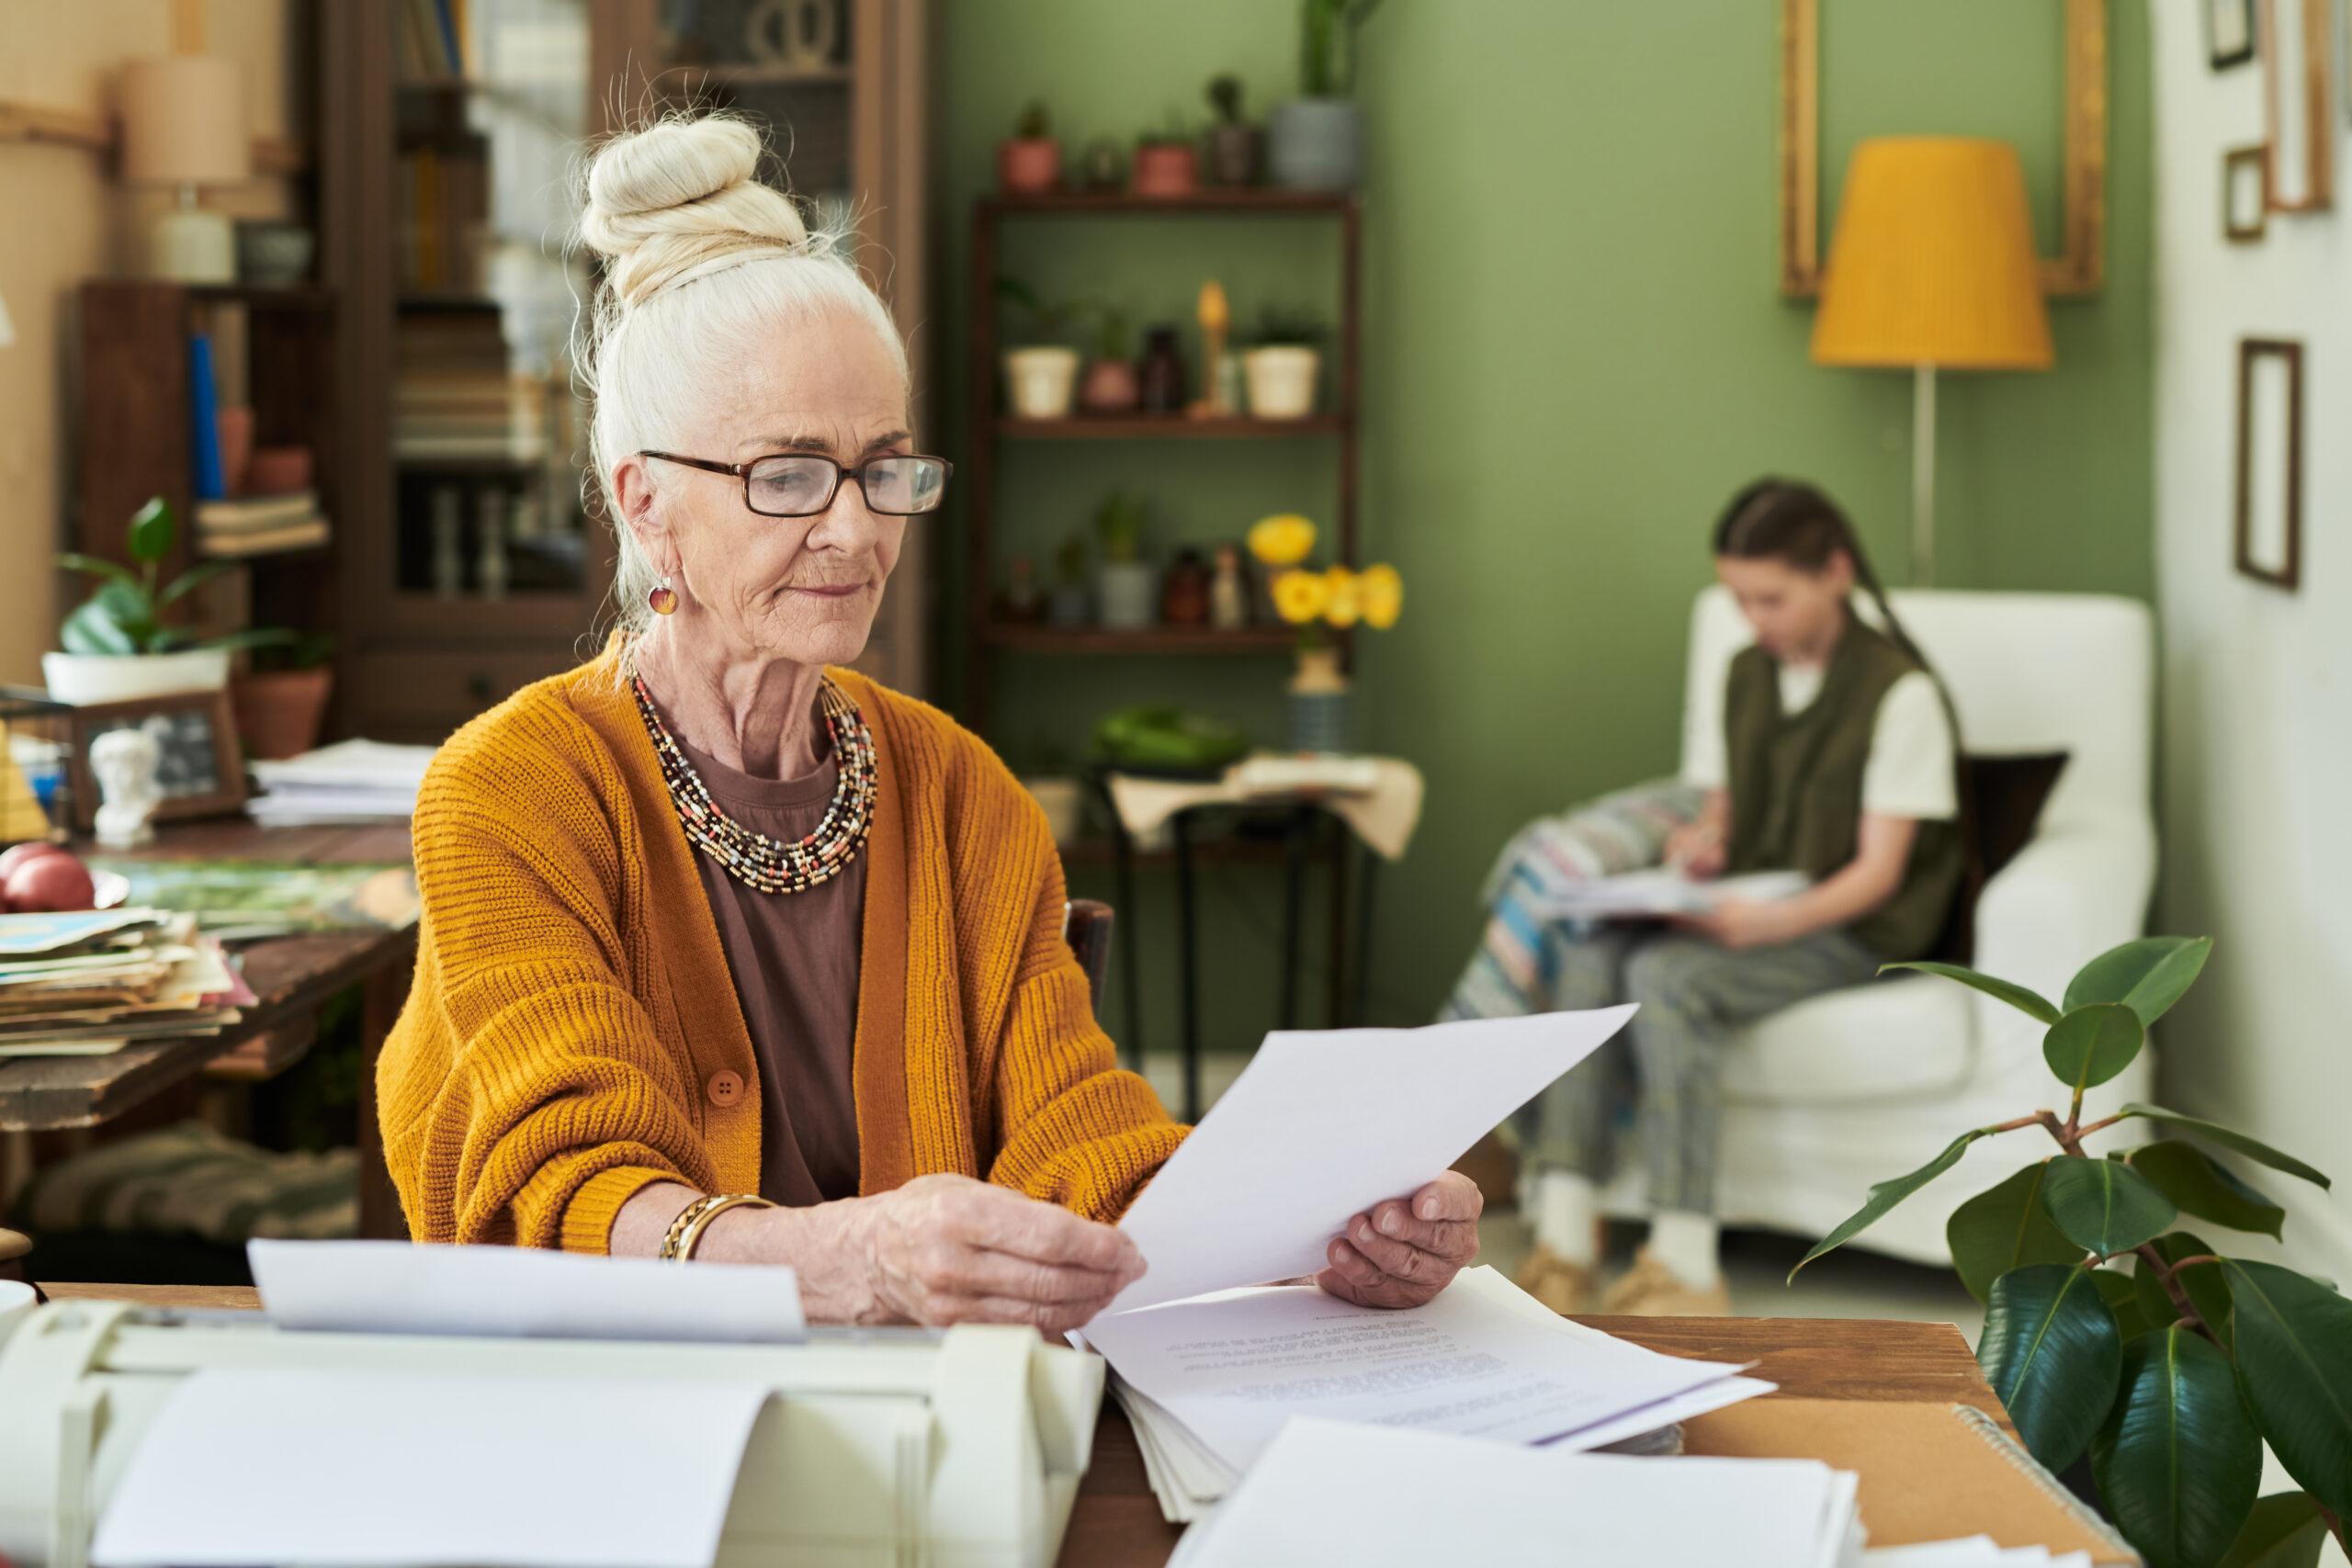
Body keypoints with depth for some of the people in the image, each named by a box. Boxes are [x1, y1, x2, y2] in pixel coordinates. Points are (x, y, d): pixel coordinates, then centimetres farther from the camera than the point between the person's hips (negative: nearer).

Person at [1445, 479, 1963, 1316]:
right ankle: (1563, 1243, -31)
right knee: (1588, 955, -24)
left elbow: (1879, 870, -12)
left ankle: (1685, 1268, -33)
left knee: (1668, 973, -33)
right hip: (1745, 910, 7)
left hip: (1849, 929, -6)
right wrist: (1700, 840, -4)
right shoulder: (1747, 676, 14)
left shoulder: (1899, 693, -9)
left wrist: (1771, 922, -28)